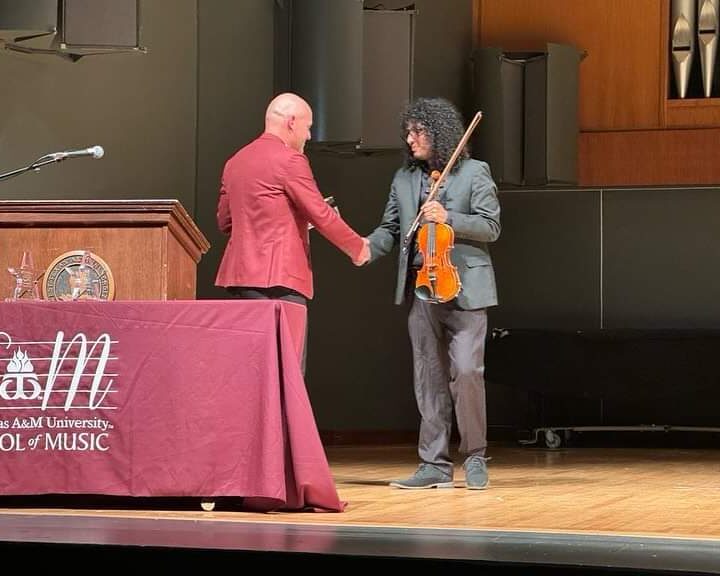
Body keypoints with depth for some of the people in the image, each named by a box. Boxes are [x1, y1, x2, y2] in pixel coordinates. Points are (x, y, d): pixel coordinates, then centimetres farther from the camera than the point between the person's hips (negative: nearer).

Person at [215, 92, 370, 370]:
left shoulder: (235, 161, 15)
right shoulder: (289, 159, -8)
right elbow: (321, 214, -8)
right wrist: (357, 246, 7)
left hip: (241, 274, 8)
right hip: (280, 276, -8)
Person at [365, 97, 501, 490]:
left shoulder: (474, 173, 1)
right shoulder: (404, 180, 15)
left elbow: (490, 227, -4)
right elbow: (390, 229, 13)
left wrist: (448, 218, -17)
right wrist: (369, 247, -7)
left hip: (463, 290, -5)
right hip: (421, 290, 5)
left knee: (467, 371, -12)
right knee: (428, 378, 5)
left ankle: (475, 457, 4)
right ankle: (435, 465, 10)